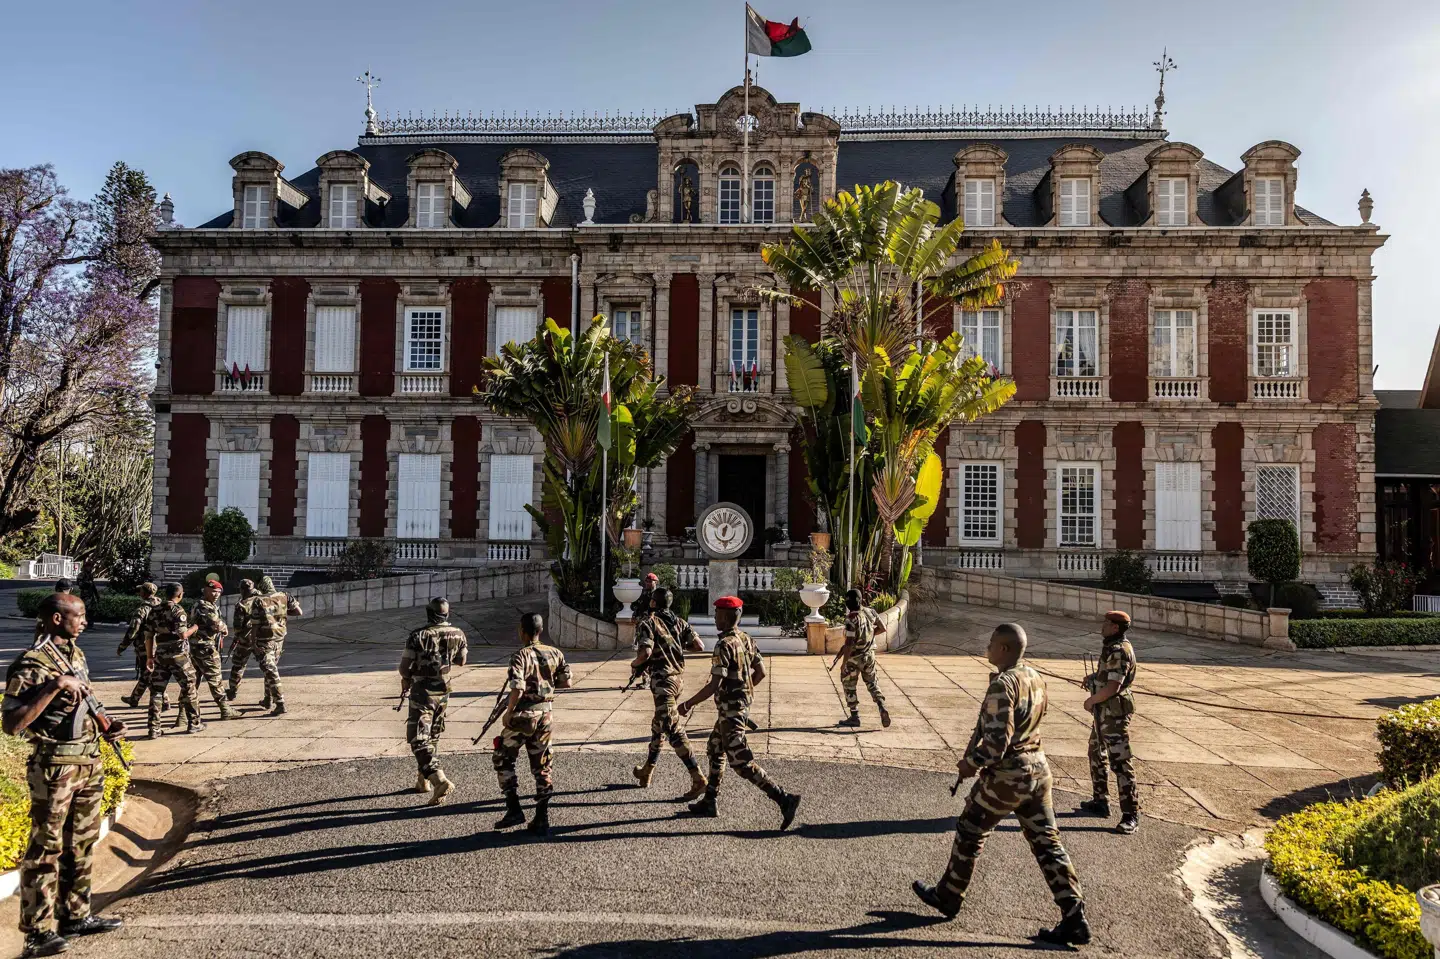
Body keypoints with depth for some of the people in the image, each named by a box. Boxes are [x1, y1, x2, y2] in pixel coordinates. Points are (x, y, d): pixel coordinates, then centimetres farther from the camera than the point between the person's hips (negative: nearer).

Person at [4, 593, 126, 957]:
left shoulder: (76, 654, 9)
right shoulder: (31, 664, -16)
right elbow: (12, 724, -24)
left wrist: (106, 729, 7)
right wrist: (54, 686, -29)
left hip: (90, 762, 8)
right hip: (55, 767, -8)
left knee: (81, 844, 16)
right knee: (46, 849, 1)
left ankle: (76, 916, 28)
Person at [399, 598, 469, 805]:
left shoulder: (418, 636, -15)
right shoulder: (458, 634, -3)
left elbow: (404, 667, -12)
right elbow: (461, 661, 11)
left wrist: (406, 679, 9)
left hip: (422, 692, -5)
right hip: (443, 692, 5)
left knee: (420, 740, -4)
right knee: (433, 736, 21)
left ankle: (440, 780, -20)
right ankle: (424, 780, 30)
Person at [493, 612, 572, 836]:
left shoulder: (521, 656, -15)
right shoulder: (555, 654, 3)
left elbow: (517, 690, -23)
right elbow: (566, 683, 8)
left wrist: (508, 713, -10)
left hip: (522, 717, -5)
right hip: (545, 716, 5)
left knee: (504, 760, 15)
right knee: (542, 767, 13)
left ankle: (514, 809, 9)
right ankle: (542, 820, 13)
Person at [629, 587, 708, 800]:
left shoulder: (648, 623, -7)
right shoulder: (679, 622, 10)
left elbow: (646, 652, -21)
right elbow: (699, 647, 2)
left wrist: (635, 664, -1)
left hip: (662, 679, -8)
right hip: (679, 677, 8)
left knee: (674, 730, -10)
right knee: (658, 725, 21)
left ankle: (698, 779, -16)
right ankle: (647, 772, 34)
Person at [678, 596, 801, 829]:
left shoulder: (724, 645, -21)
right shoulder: (746, 639, 5)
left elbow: (714, 686, -24)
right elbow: (760, 672, 11)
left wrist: (688, 704, -14)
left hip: (729, 709, -10)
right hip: (741, 703, 10)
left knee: (742, 762, -6)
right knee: (715, 751, 21)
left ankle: (784, 799, -10)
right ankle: (709, 802, 31)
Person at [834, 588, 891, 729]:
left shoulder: (851, 619, -24)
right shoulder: (870, 612, -5)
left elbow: (849, 643, -25)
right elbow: (882, 628, 7)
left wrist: (844, 663, -17)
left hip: (854, 657, -6)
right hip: (869, 654, 6)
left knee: (849, 686, 12)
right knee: (872, 683, 19)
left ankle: (854, 717, 16)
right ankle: (882, 708, 0)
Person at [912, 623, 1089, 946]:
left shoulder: (1002, 684, -22)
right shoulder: (1035, 677, 5)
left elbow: (997, 740, -26)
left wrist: (972, 763, -10)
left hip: (1007, 775, -7)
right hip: (1038, 768, 8)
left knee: (969, 833, 12)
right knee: (1047, 843, 10)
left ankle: (948, 897, 28)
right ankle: (1074, 920, 8)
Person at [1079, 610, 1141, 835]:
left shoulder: (1120, 651, -21)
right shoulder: (1111, 647, 11)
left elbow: (1113, 686, -26)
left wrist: (1091, 700, -13)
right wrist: (1094, 677, 10)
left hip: (1115, 711, -11)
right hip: (1104, 711, 11)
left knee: (1121, 762, -9)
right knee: (1096, 755, 20)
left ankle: (1131, 815, -6)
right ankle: (1100, 802, 32)